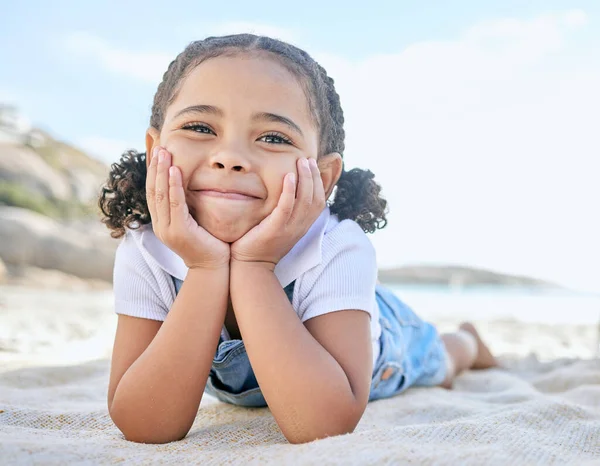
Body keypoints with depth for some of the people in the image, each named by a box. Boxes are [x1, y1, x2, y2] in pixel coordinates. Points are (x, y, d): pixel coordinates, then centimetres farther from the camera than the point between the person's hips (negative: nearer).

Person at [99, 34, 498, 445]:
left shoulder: (340, 251, -42)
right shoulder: (144, 252, -35)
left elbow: (323, 428, -49)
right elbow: (143, 427, -41)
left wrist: (253, 267, -52)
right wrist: (205, 270, -49)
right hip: (240, 389, 2)